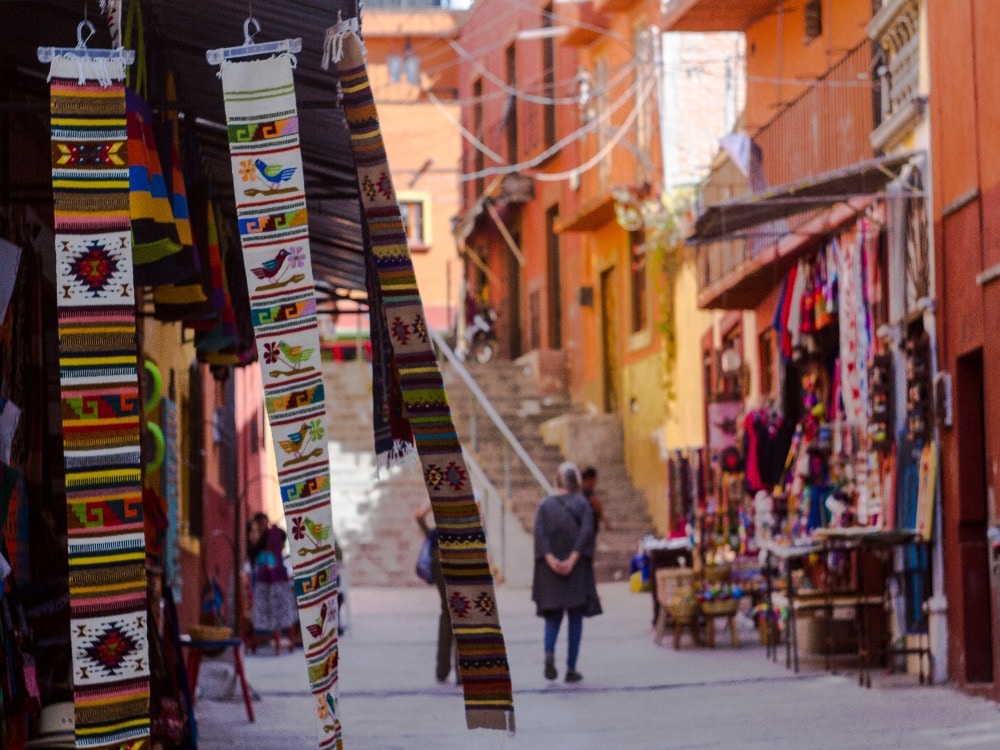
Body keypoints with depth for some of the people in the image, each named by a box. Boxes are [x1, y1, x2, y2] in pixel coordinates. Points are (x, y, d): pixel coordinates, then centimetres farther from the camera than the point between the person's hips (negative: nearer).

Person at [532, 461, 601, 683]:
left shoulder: (545, 505, 6)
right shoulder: (582, 504, 0)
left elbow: (539, 532, -8)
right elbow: (586, 532, -15)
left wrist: (550, 559, -14)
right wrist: (572, 560, -19)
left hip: (550, 570, 2)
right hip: (577, 570, -2)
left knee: (553, 615, 12)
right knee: (575, 617, 6)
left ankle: (549, 652, -17)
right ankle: (571, 669, 1)